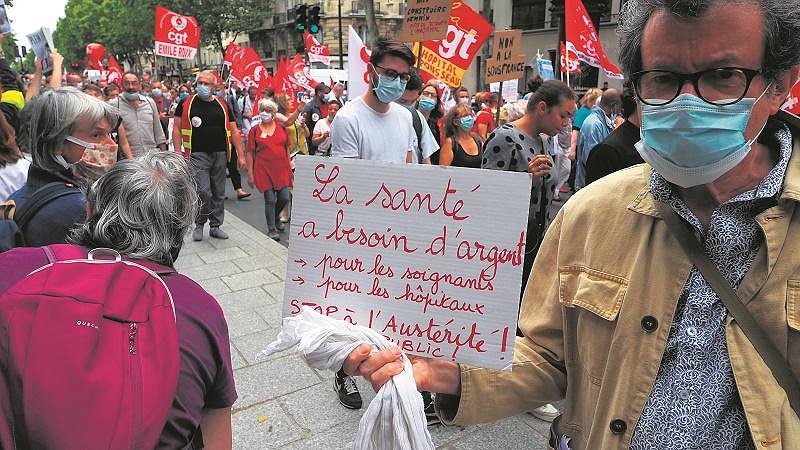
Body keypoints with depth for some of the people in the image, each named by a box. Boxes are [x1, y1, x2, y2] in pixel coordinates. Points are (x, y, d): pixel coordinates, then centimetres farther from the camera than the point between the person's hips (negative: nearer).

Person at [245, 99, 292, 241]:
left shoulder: (281, 128, 8)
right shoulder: (254, 130, 1)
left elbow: (287, 148, 14)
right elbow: (250, 152, 0)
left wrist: (289, 167, 11)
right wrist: (250, 173, -4)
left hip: (281, 169, 3)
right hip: (263, 170, -3)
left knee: (284, 198, 3)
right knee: (270, 200, -3)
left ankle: (275, 217, 34)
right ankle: (272, 229, 9)